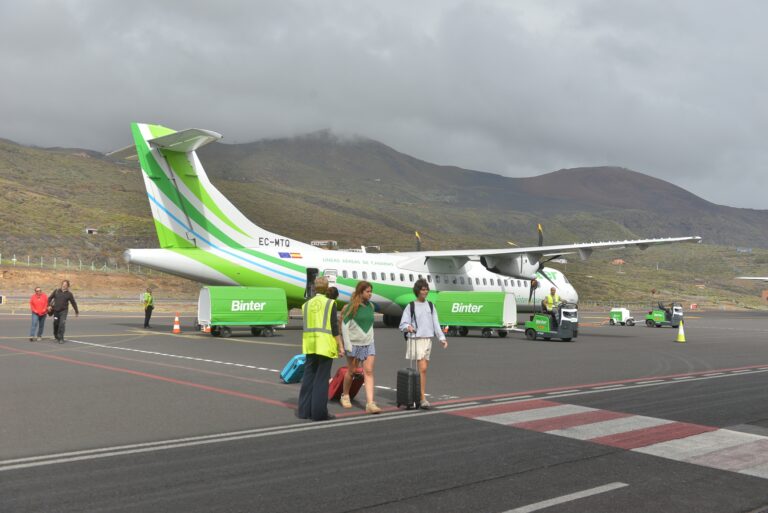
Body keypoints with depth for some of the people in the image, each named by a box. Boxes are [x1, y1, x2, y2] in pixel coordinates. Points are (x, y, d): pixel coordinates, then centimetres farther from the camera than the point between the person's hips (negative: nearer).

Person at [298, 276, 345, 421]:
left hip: (310, 344, 5)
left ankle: (305, 410, 15)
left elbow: (306, 326, 12)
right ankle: (319, 412, 2)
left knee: (308, 377, 11)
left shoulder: (307, 304, 8)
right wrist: (340, 346, -2)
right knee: (322, 379, -1)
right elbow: (334, 327, -7)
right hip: (325, 345, -5)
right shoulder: (330, 303, -6)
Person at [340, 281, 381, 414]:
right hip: (354, 343, -4)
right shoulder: (351, 307, -8)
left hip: (368, 344, 4)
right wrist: (348, 345, -13)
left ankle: (370, 404, -11)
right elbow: (345, 326, -8)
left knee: (368, 372, -6)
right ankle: (345, 396, 33)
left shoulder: (370, 306, 9)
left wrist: (371, 341, 14)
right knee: (351, 371, 10)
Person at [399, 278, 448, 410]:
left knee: (424, 368, 7)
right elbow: (403, 324, -5)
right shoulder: (410, 306, -1)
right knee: (423, 368, -13)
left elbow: (435, 323, 11)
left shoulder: (430, 305, 12)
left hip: (428, 340, 5)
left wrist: (442, 338, 2)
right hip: (416, 340, -5)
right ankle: (423, 399, -12)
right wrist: (408, 327, -28)